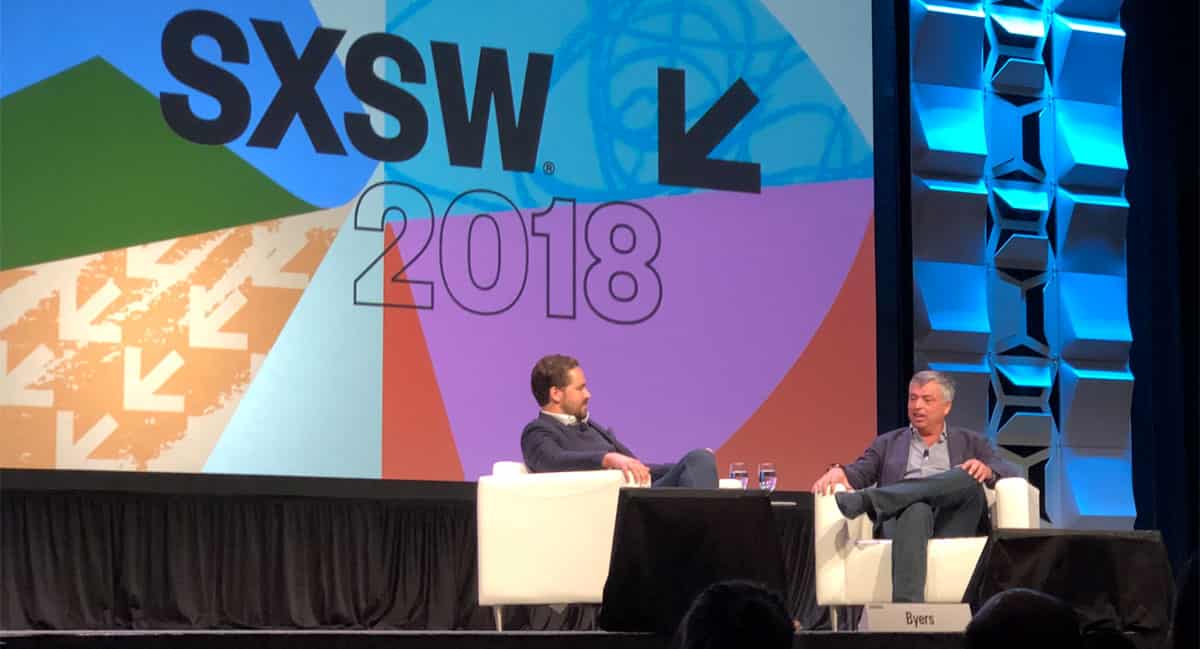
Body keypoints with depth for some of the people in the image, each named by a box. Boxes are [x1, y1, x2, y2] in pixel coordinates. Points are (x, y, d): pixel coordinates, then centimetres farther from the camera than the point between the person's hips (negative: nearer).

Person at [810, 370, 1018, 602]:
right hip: (904, 518, -1)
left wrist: (987, 470, -11)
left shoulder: (971, 442, 26)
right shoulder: (887, 443, 27)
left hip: (952, 522, 1)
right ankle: (906, 606, -60)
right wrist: (838, 471, -13)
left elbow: (1010, 473, 13)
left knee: (968, 477, -32)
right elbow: (860, 472, 12)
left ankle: (868, 499, -42)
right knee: (916, 509, -39)